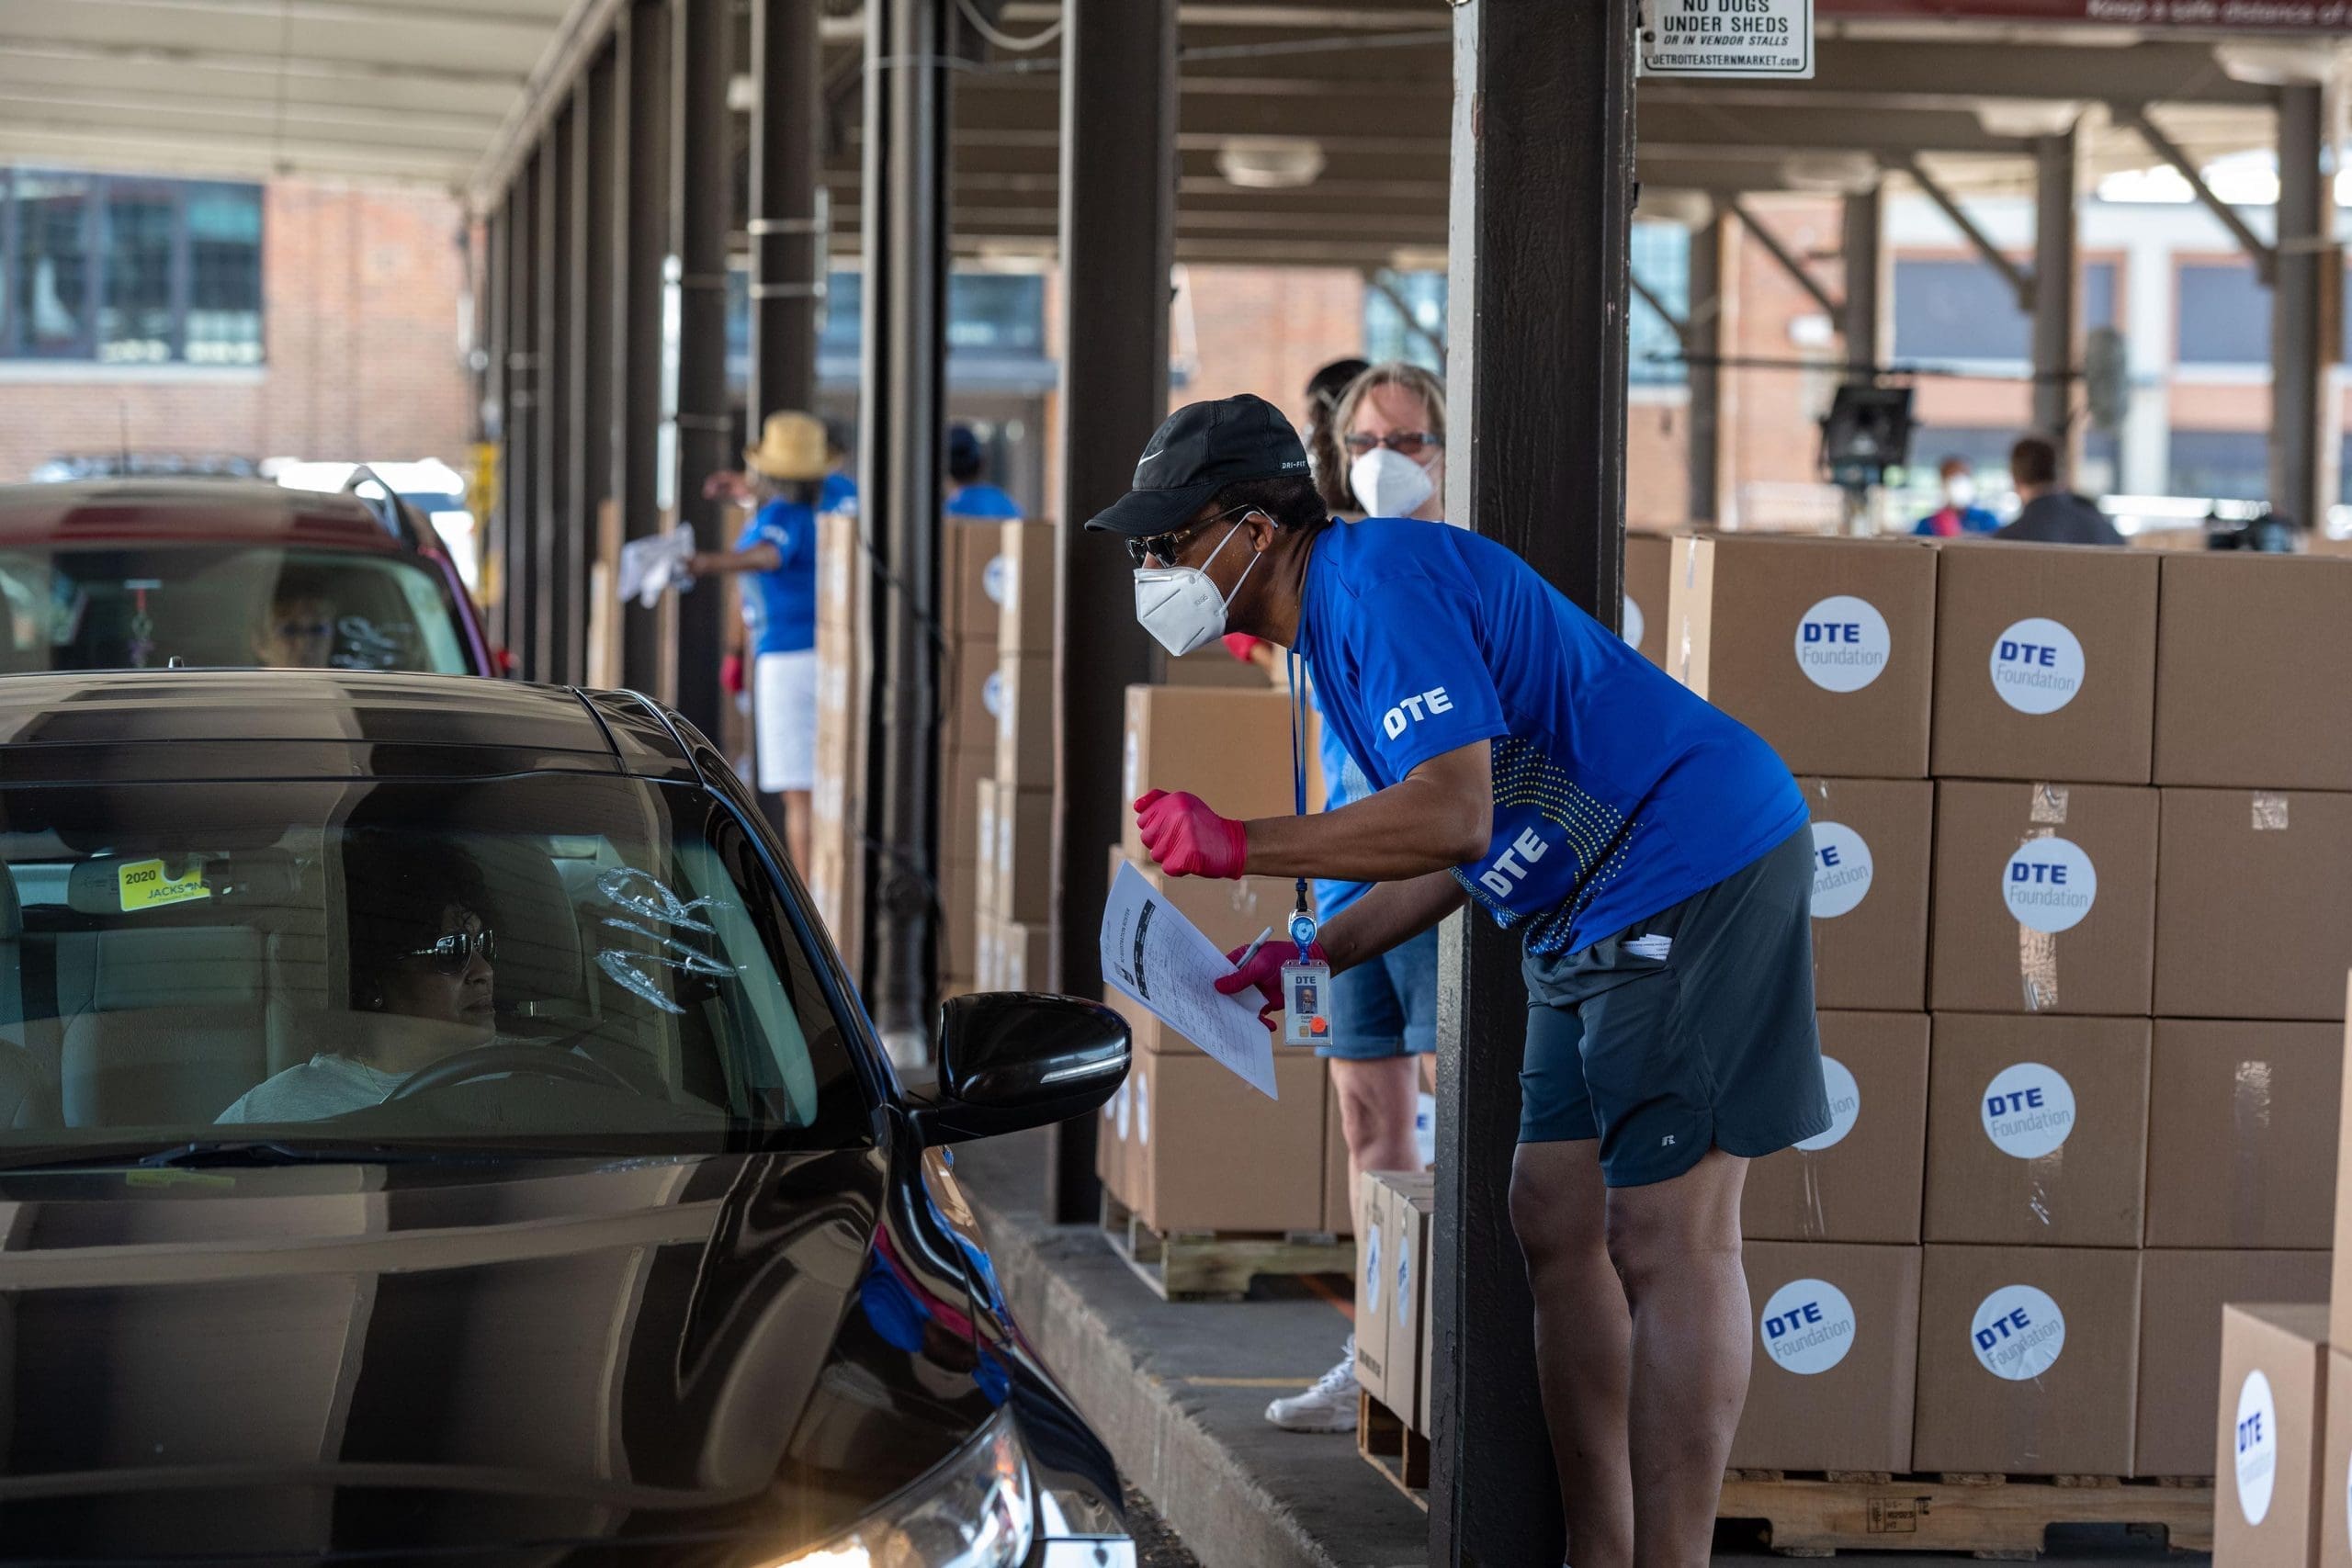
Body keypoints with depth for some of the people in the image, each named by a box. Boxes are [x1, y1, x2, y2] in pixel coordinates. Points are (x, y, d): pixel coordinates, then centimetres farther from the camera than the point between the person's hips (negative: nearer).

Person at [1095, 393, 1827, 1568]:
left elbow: (1454, 816, -26)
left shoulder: (1382, 578, -17)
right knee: (1556, 1226, 11)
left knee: (1665, 1243, -11)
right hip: (1593, 918, 11)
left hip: (1697, 865, -11)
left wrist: (1239, 846, -20)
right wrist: (1303, 962, 13)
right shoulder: (1332, 625, 16)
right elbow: (1455, 852, 20)